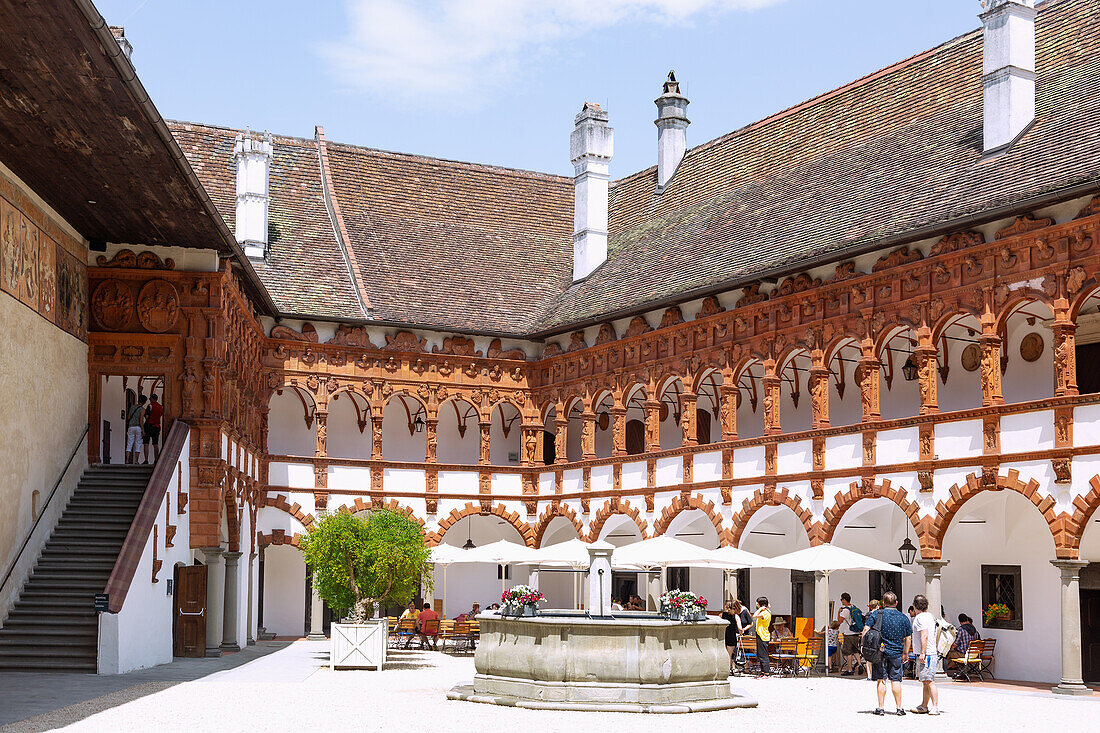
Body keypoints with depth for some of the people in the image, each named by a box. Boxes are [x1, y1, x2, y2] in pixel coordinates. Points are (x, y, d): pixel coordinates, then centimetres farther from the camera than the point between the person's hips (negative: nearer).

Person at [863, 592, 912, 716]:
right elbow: (908, 638, 9)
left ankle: (880, 708, 4)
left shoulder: (876, 614, -3)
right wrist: (906, 652, 19)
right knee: (896, 680, 8)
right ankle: (899, 708, 10)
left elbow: (866, 630, -8)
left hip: (879, 651, -1)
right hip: (896, 652, 1)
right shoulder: (904, 617, 4)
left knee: (881, 680, 3)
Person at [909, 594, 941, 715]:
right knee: (925, 681, 15)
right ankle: (924, 706, 22)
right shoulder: (930, 616, 17)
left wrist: (922, 653, -22)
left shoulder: (920, 618, -13)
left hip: (926, 654, -11)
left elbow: (924, 637, -22)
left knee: (929, 681, -12)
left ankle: (935, 707, -14)